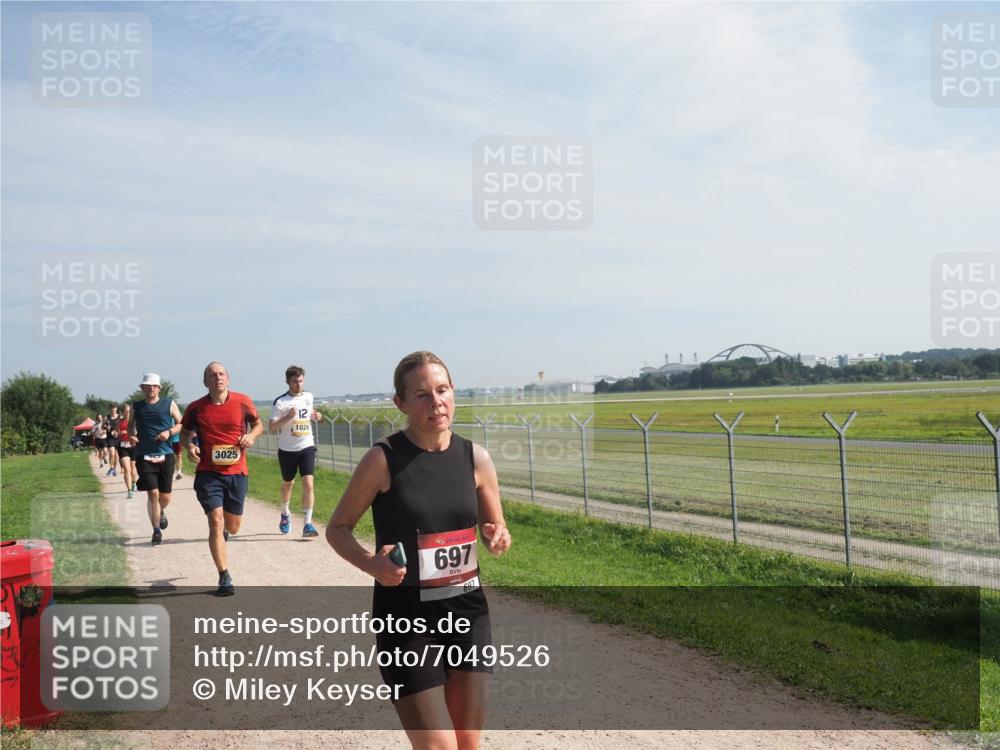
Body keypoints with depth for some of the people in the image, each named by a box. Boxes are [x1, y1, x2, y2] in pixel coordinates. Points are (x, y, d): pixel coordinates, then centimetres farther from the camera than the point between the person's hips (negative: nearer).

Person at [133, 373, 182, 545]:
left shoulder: (169, 404, 5)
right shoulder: (136, 407, 8)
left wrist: (169, 432, -10)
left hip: (165, 455, 0)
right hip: (144, 456, 0)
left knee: (165, 496, 6)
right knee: (152, 493, -9)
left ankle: (162, 512, 41)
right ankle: (156, 530, 1)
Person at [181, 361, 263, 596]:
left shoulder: (242, 402, -1)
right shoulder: (196, 408, -2)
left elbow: (258, 423, 13)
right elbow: (184, 431, 14)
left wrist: (251, 435, -9)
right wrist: (189, 445, -7)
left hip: (237, 472, 2)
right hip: (208, 473, -2)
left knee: (233, 527, 12)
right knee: (216, 521, -13)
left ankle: (222, 530, 52)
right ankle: (225, 578, -6)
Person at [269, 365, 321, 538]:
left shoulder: (308, 397, 5)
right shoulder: (280, 402, -9)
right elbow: (271, 427, -13)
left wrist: (315, 417, 2)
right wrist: (288, 417, -26)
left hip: (307, 447, 2)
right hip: (287, 450, -2)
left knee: (308, 484, -13)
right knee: (288, 484, 17)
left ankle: (307, 524, -11)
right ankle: (285, 513, 45)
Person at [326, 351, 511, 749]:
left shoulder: (475, 458, 0)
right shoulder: (383, 459, -12)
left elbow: (495, 529, 13)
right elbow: (337, 528, -2)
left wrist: (497, 538, -11)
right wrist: (371, 563, -21)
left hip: (468, 611, 4)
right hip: (406, 618, -4)